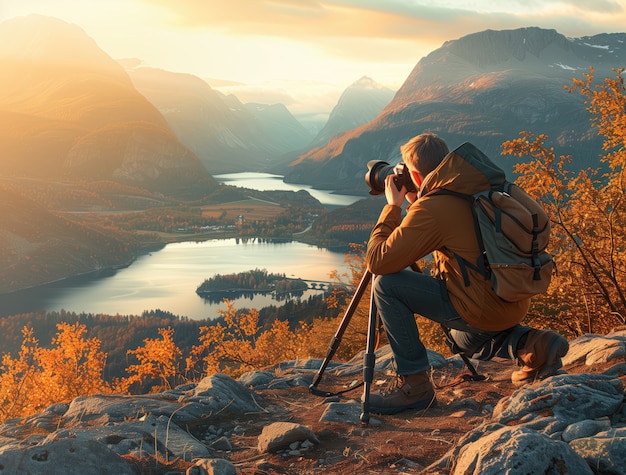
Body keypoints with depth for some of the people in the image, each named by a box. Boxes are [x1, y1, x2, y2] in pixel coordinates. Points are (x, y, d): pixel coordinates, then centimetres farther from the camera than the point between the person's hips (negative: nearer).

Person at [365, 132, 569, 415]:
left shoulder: (431, 208, -16)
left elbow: (377, 261, -14)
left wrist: (393, 206, -2)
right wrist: (413, 203, 19)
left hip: (483, 309, -9)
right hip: (514, 306, 9)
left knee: (386, 285, -6)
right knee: (464, 340, 38)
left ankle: (413, 383, -3)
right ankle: (530, 345, 12)